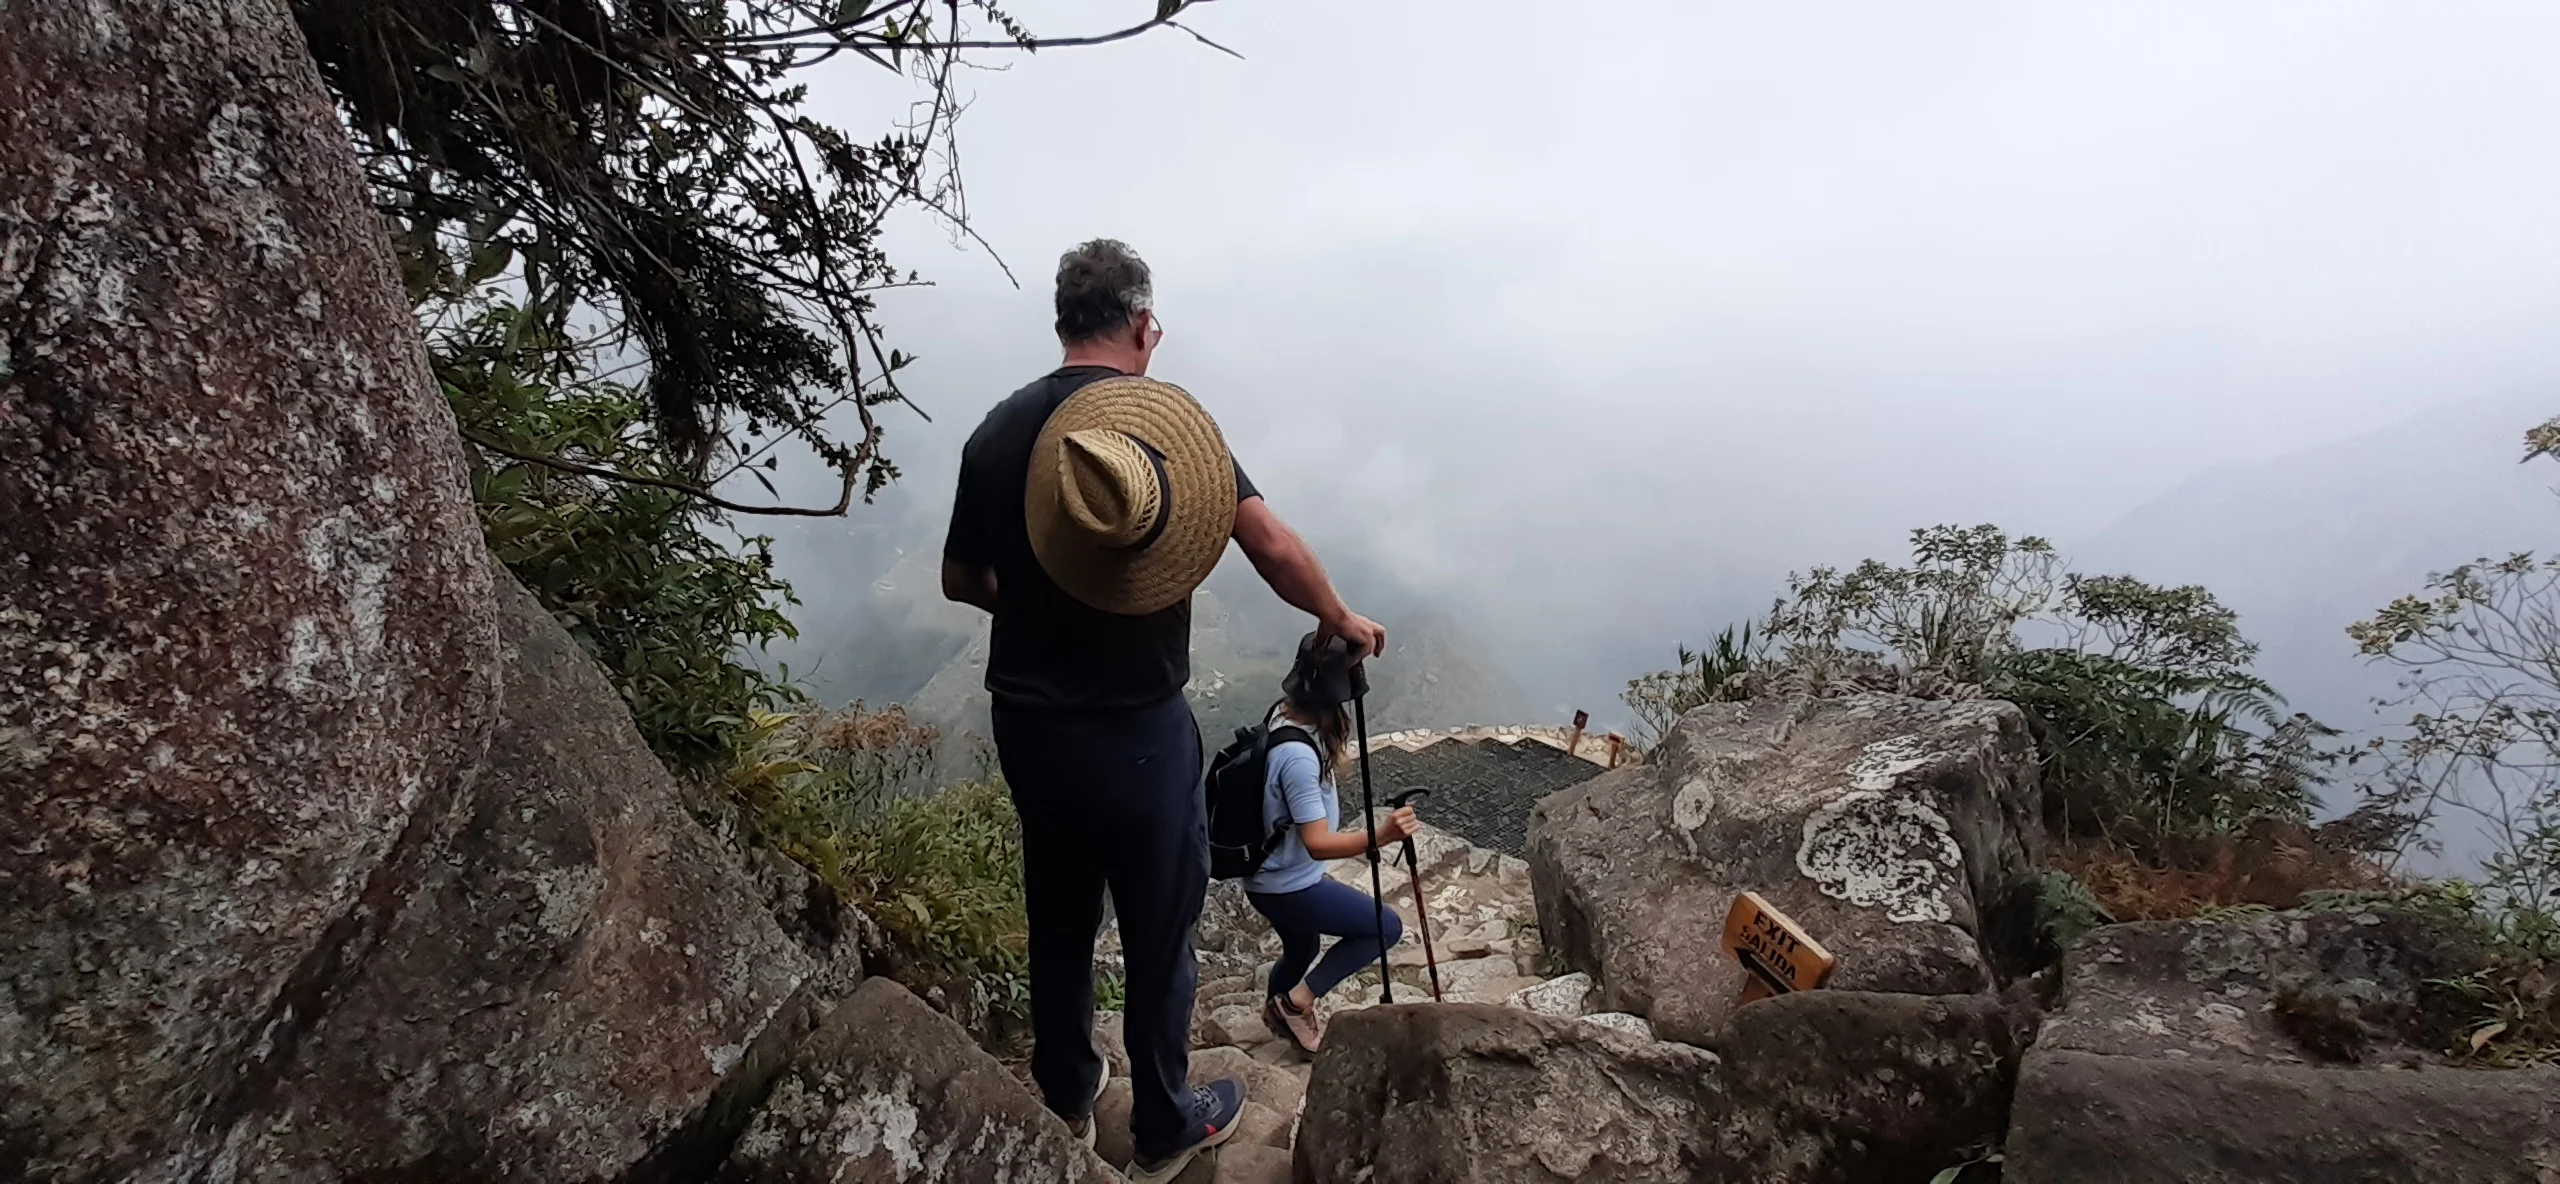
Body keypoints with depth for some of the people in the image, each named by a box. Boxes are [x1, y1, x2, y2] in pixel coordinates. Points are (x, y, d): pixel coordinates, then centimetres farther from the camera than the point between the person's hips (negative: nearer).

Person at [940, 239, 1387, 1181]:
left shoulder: (997, 430, 1)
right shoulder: (1166, 415, -12)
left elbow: (961, 582, 11)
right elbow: (1273, 549, -18)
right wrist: (1340, 621, 0)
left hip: (1028, 726, 5)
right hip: (1138, 734, -5)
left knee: (1057, 923, 22)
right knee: (1158, 935, 14)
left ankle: (1065, 1099, 43)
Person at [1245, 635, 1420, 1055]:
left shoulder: (1285, 716, -4)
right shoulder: (1298, 754, -32)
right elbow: (1317, 843, -34)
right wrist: (1379, 837, -44)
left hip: (1272, 878, 9)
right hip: (1288, 886, -9)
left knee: (1301, 950, 31)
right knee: (1387, 927, 2)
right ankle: (1297, 1002, 8)